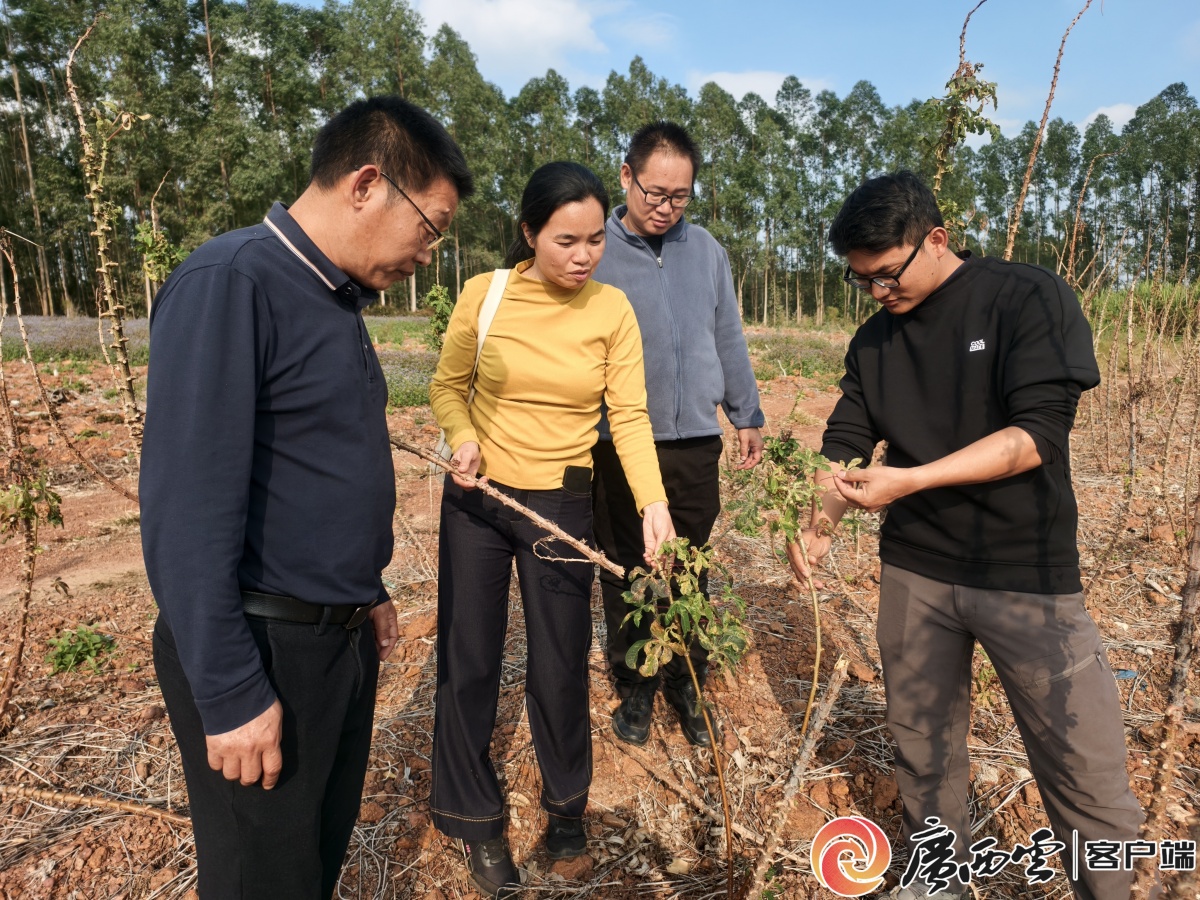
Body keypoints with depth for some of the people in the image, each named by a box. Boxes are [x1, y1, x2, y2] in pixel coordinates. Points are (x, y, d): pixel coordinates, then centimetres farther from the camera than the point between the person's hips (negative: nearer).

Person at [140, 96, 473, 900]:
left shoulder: (338, 301, 9)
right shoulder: (230, 283, -18)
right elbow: (187, 510, -22)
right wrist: (230, 696, -19)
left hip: (344, 635, 8)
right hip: (264, 651, -8)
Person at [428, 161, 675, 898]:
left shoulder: (613, 309, -7)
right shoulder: (484, 295, -8)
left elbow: (630, 414, -11)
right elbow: (448, 388, 2)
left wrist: (654, 501, -24)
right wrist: (464, 438, -19)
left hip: (562, 504, 0)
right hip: (476, 500, 1)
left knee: (560, 663, 11)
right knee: (469, 660, 9)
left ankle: (566, 799, 38)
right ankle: (477, 820, 31)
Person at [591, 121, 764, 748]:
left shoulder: (706, 249, 7)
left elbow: (728, 340, 14)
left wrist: (747, 415, 16)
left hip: (696, 443, 2)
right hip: (618, 447, -2)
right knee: (624, 573, 10)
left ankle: (686, 686, 30)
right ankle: (634, 689, 30)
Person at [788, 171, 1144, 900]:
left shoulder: (1030, 299, -9)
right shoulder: (873, 340, 7)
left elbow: (1038, 435, -17)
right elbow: (844, 446, 4)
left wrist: (908, 480, -25)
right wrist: (818, 526, -14)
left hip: (1029, 574, -4)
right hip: (913, 572, 4)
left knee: (1088, 772, 3)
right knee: (923, 746, 16)